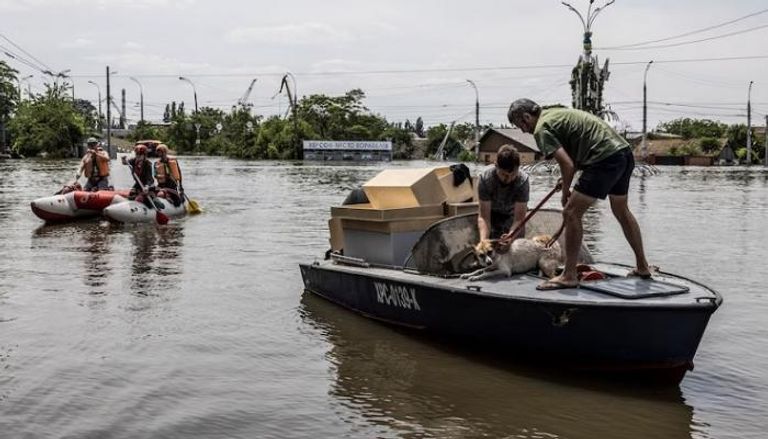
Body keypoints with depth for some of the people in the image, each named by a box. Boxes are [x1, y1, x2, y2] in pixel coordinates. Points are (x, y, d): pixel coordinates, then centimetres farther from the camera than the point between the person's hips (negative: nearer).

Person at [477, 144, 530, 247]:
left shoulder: (523, 180, -32)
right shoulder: (485, 178, -32)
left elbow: (519, 219, -32)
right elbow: (484, 217, -32)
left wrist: (511, 235, -53)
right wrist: (483, 240, -49)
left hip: (512, 215, 0)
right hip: (492, 214, 0)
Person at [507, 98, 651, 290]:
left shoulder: (542, 129, -7)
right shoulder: (556, 113, 21)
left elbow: (567, 164, -15)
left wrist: (565, 192, 1)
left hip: (605, 158, -10)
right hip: (624, 151, 10)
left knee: (571, 213, -4)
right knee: (622, 211, 24)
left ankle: (569, 276, -1)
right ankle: (642, 267, 36)